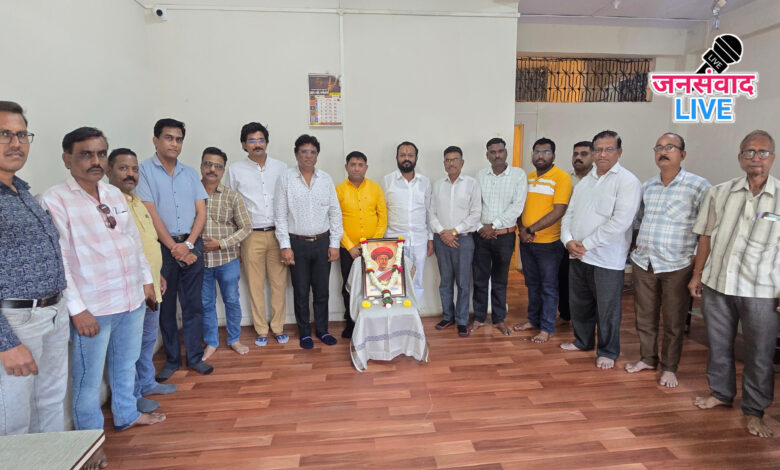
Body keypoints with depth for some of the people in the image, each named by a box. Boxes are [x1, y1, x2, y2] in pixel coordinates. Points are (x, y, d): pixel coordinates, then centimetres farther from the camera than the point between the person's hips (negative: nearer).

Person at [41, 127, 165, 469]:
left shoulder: (116, 194, 7)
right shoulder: (55, 200, -13)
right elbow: (57, 259, -16)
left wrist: (146, 280, 13)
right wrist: (77, 309, -17)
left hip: (132, 300, 6)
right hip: (92, 308, -6)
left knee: (126, 364, 22)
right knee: (89, 378, 9)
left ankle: (126, 415, 42)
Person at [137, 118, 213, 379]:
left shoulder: (190, 173, 10)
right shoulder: (144, 170, -2)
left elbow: (201, 212, 5)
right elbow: (151, 213, -9)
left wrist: (188, 244, -9)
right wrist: (174, 247, -12)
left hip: (192, 245, 3)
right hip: (162, 247, -3)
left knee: (193, 304, 8)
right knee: (166, 306, 8)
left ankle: (195, 356, 20)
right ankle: (172, 359, 23)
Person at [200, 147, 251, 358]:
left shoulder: (232, 196, -3)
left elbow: (246, 227, -3)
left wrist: (221, 243, -12)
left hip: (227, 259, 0)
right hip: (200, 260, 1)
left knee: (232, 301, 11)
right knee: (206, 304, 13)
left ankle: (234, 340, 30)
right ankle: (211, 343, 30)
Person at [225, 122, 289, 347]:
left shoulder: (281, 168, 6)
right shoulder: (235, 170, 3)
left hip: (278, 234, 1)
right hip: (251, 236, 0)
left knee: (279, 283, 5)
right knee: (255, 285, 6)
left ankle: (278, 327, 20)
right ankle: (261, 330, 20)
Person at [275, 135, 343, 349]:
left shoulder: (326, 179, 4)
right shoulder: (286, 178, -2)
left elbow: (335, 213, 5)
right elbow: (280, 215, -2)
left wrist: (334, 243, 0)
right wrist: (285, 246, -8)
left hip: (322, 243, 2)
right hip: (297, 243, -2)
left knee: (322, 290, 10)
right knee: (301, 291, 8)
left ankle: (322, 329, 27)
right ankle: (304, 332, 24)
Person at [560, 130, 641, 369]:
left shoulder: (628, 181, -9)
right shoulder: (584, 182, 13)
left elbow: (620, 222, -19)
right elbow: (569, 214, 11)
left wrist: (586, 245, -18)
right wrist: (568, 240, -7)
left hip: (607, 259, -6)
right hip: (577, 256, 6)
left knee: (607, 309, 5)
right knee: (579, 303, 18)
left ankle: (608, 352, 24)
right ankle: (583, 341, 38)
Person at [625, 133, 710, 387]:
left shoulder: (698, 186, -6)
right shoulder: (647, 186, 9)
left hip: (676, 266, -4)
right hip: (643, 262, 5)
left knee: (673, 321, 8)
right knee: (644, 316, 14)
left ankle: (669, 368, 24)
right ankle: (647, 358, 32)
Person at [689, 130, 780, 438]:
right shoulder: (719, 193, 3)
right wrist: (697, 275, 7)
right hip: (716, 284, 3)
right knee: (718, 344, 16)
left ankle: (754, 411, 26)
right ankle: (721, 393, 36)